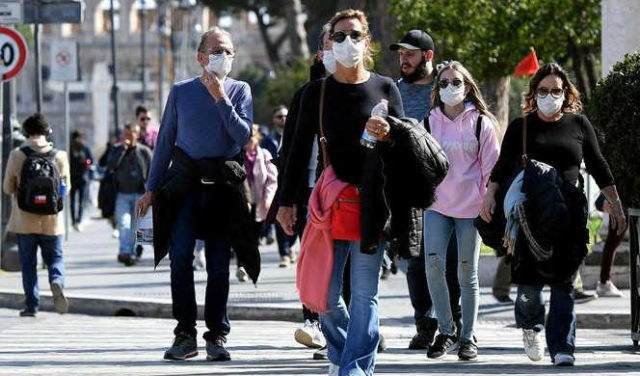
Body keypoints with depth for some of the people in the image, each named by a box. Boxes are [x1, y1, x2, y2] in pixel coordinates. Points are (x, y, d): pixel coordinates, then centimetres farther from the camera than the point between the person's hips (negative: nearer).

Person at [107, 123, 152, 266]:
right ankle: (124, 251, -26)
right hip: (122, 194, 0)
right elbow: (110, 166, -10)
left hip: (139, 194, 0)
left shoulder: (144, 151, 4)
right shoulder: (117, 150, 6)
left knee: (135, 226, 5)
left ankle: (133, 253, 13)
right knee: (123, 223, -16)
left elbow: (152, 173, 6)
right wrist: (123, 149, -14)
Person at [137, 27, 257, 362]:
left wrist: (220, 98, -12)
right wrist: (152, 189, 10)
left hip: (223, 185, 0)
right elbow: (165, 142, 13)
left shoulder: (240, 91, 8)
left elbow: (243, 136, -7)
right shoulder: (181, 92, 9)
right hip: (185, 183, 0)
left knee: (218, 263, 2)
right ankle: (185, 334, -6)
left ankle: (217, 337, 8)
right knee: (181, 256, -11)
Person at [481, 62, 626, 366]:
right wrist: (490, 194, -13)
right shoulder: (521, 127, 8)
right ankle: (530, 325, 26)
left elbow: (598, 167, 13)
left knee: (563, 282, -5)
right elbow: (504, 165, 2)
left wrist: (616, 205, 10)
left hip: (570, 211, 0)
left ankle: (561, 347, -3)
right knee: (530, 279, -4)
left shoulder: (578, 124, 10)